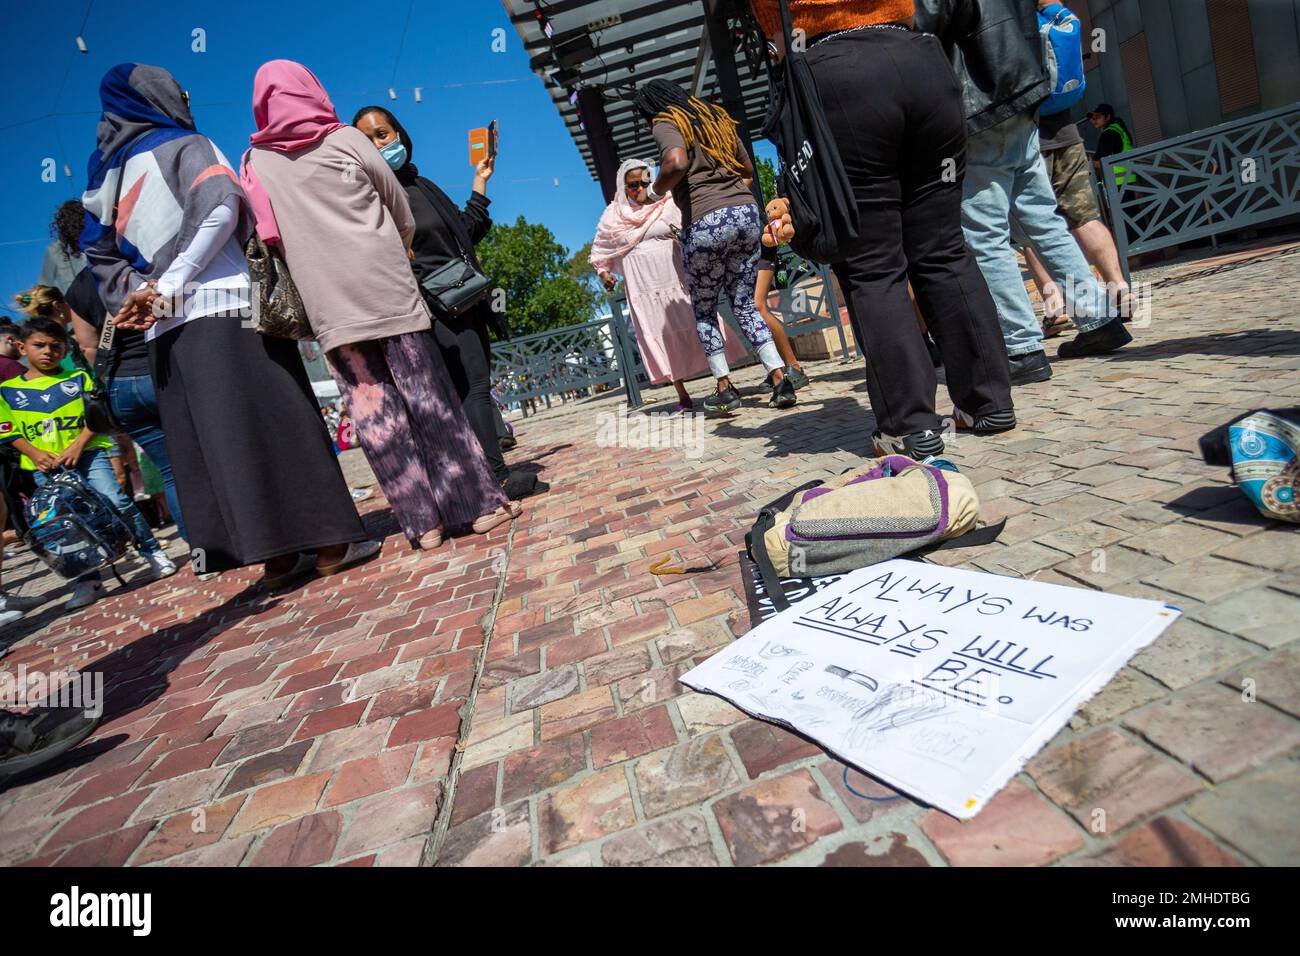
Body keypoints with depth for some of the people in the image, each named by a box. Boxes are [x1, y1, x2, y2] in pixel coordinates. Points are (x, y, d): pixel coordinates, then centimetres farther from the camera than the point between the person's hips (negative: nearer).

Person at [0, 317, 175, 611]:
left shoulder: (78, 378, 7)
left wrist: (78, 445, -12)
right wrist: (34, 453, -10)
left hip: (88, 452, -2)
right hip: (45, 465, 2)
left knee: (117, 500, -16)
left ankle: (153, 553, -2)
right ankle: (87, 580, 9)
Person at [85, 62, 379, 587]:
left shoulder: (109, 170, 24)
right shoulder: (185, 146, 5)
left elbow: (100, 249, 21)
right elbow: (220, 209, -14)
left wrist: (133, 298, 8)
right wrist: (169, 285, -13)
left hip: (165, 327, 7)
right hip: (223, 309, -6)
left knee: (206, 440, 3)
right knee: (274, 423, -8)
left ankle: (277, 553, 3)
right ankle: (327, 542, -8)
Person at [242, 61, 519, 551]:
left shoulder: (255, 163, 11)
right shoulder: (347, 140, 6)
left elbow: (272, 236, 16)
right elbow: (402, 210, 11)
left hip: (329, 307, 2)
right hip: (387, 292, -1)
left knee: (373, 411, 1)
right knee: (430, 399, 0)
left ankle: (422, 521, 2)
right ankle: (481, 502, 2)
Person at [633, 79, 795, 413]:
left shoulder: (666, 124, 2)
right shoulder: (717, 119, 23)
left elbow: (677, 162, -19)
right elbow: (748, 170, 28)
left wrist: (654, 192, -4)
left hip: (706, 221, -6)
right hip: (748, 212, 6)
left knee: (703, 310, 10)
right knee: (745, 304, 12)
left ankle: (725, 388, 8)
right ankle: (780, 380, 1)